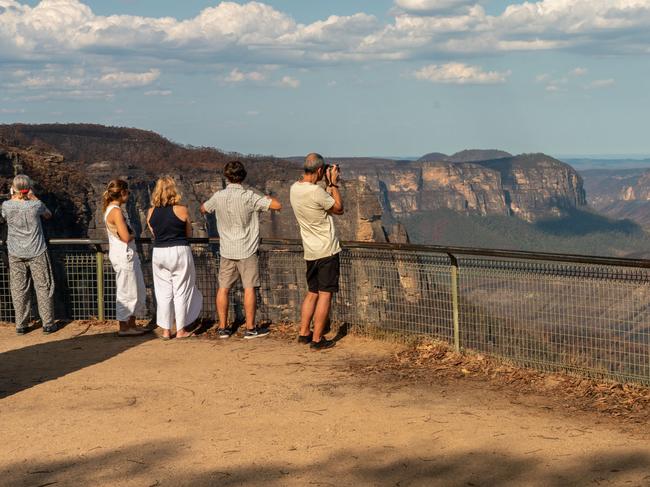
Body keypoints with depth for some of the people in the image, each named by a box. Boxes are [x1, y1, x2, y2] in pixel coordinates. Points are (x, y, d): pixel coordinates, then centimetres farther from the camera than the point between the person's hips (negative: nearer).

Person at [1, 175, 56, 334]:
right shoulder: (36, 205, -13)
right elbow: (48, 215, 9)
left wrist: (14, 198, 11)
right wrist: (34, 198, 7)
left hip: (15, 255, 2)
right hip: (37, 253, -2)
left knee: (19, 290, 9)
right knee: (44, 288, 7)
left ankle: (21, 325, 13)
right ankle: (48, 324, 9)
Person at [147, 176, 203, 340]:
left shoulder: (151, 212, 0)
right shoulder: (182, 210, -9)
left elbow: (154, 234, 10)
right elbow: (189, 233, 2)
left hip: (159, 253, 3)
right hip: (180, 252, -3)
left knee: (163, 292, 10)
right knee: (181, 292, 7)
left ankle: (166, 330, 13)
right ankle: (180, 330, 12)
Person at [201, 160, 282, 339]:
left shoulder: (218, 197, -3)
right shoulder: (249, 197, -15)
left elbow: (203, 209, 17)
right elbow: (277, 205, -15)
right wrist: (267, 198, 5)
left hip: (226, 250, 3)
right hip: (247, 251, -3)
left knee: (223, 288, 10)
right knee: (249, 288, 3)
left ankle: (223, 328, 13)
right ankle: (250, 329, 6)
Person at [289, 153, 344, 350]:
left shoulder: (294, 189, 4)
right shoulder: (316, 191, -22)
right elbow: (339, 209, -8)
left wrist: (329, 185, 13)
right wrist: (333, 184, -3)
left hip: (310, 252, 8)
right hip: (327, 251, -8)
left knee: (312, 292, 18)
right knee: (325, 294, -1)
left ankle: (304, 333, 21)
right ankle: (317, 339, 0)